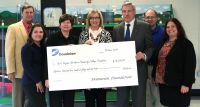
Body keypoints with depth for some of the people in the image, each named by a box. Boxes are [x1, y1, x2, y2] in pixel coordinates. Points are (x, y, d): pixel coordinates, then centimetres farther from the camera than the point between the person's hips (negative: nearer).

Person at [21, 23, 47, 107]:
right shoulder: (27, 48, -9)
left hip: (41, 82, 7)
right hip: (30, 83, -7)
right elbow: (27, 67, -14)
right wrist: (37, 81, -13)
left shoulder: (43, 47, 12)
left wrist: (42, 81, 4)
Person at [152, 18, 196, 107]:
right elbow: (158, 61, 18)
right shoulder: (163, 43, 13)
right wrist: (155, 76, 12)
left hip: (177, 84, -6)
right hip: (163, 83, 6)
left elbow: (190, 65, -14)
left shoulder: (186, 44, -7)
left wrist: (186, 83, -19)